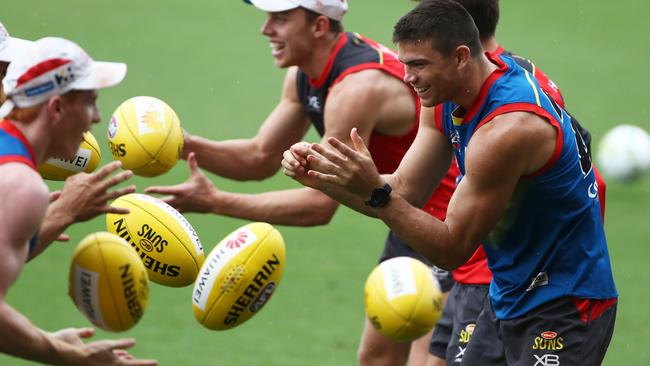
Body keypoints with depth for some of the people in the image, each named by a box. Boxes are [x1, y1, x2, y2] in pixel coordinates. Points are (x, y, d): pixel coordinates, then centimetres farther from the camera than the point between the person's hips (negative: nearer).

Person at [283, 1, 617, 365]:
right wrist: (320, 174, -10)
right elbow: (403, 191, 3)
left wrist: (374, 192, -29)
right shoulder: (446, 97, 0)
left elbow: (452, 250, -22)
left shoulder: (506, 130, -28)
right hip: (509, 300, 9)